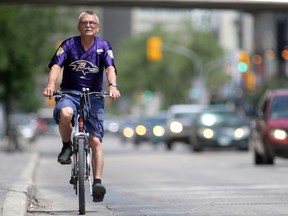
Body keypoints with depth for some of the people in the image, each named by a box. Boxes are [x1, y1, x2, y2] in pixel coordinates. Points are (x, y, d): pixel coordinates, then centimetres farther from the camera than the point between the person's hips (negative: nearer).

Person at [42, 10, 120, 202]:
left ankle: (98, 182, -10)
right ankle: (67, 147, -9)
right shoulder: (69, 44, -2)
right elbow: (56, 66, -14)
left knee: (96, 140, -11)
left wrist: (112, 86, -35)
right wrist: (51, 85, -34)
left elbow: (110, 67, -14)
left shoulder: (104, 46, 0)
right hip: (70, 93, -1)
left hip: (94, 96, 1)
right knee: (66, 113, -36)